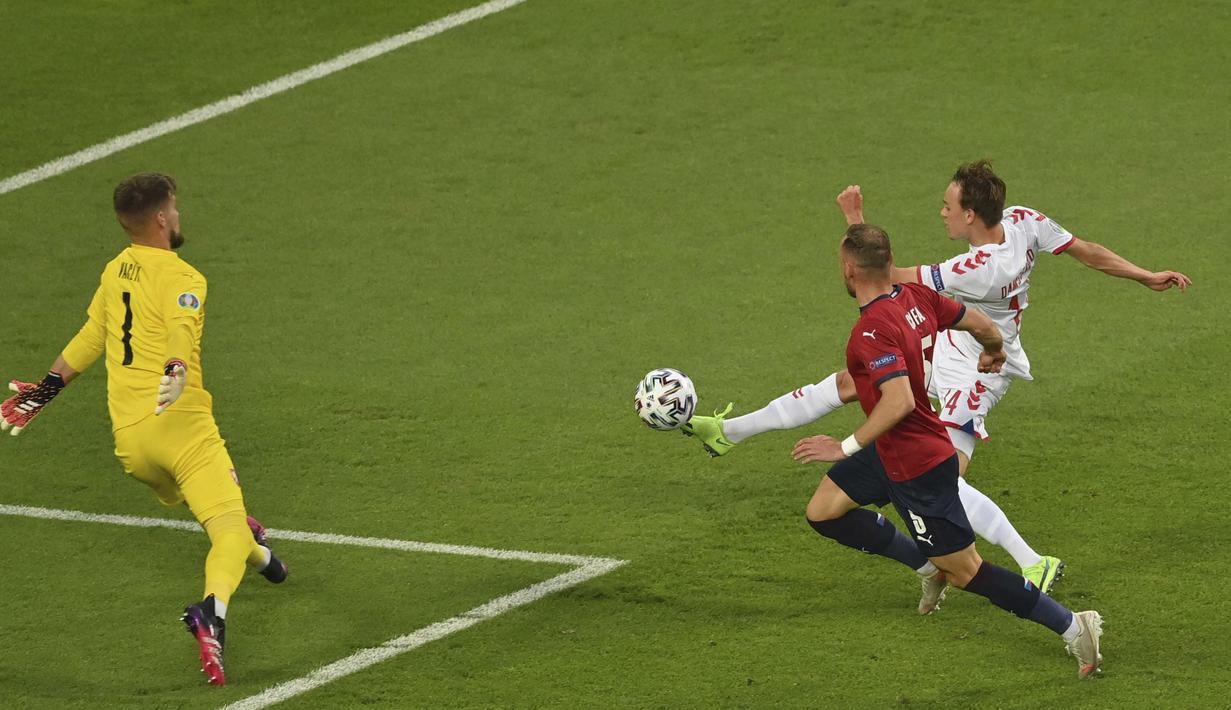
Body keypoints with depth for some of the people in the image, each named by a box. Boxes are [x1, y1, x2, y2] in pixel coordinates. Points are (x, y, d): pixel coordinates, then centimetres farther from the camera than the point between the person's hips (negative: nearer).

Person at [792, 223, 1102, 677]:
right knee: (822, 512, 16)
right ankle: (928, 566, 23)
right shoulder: (915, 297, -4)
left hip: (917, 467, -9)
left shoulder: (874, 329, -29)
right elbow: (982, 325, 7)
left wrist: (847, 447, -32)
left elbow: (900, 401, -39)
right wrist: (995, 353, 30)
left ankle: (1072, 627, 4)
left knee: (966, 573, 1)